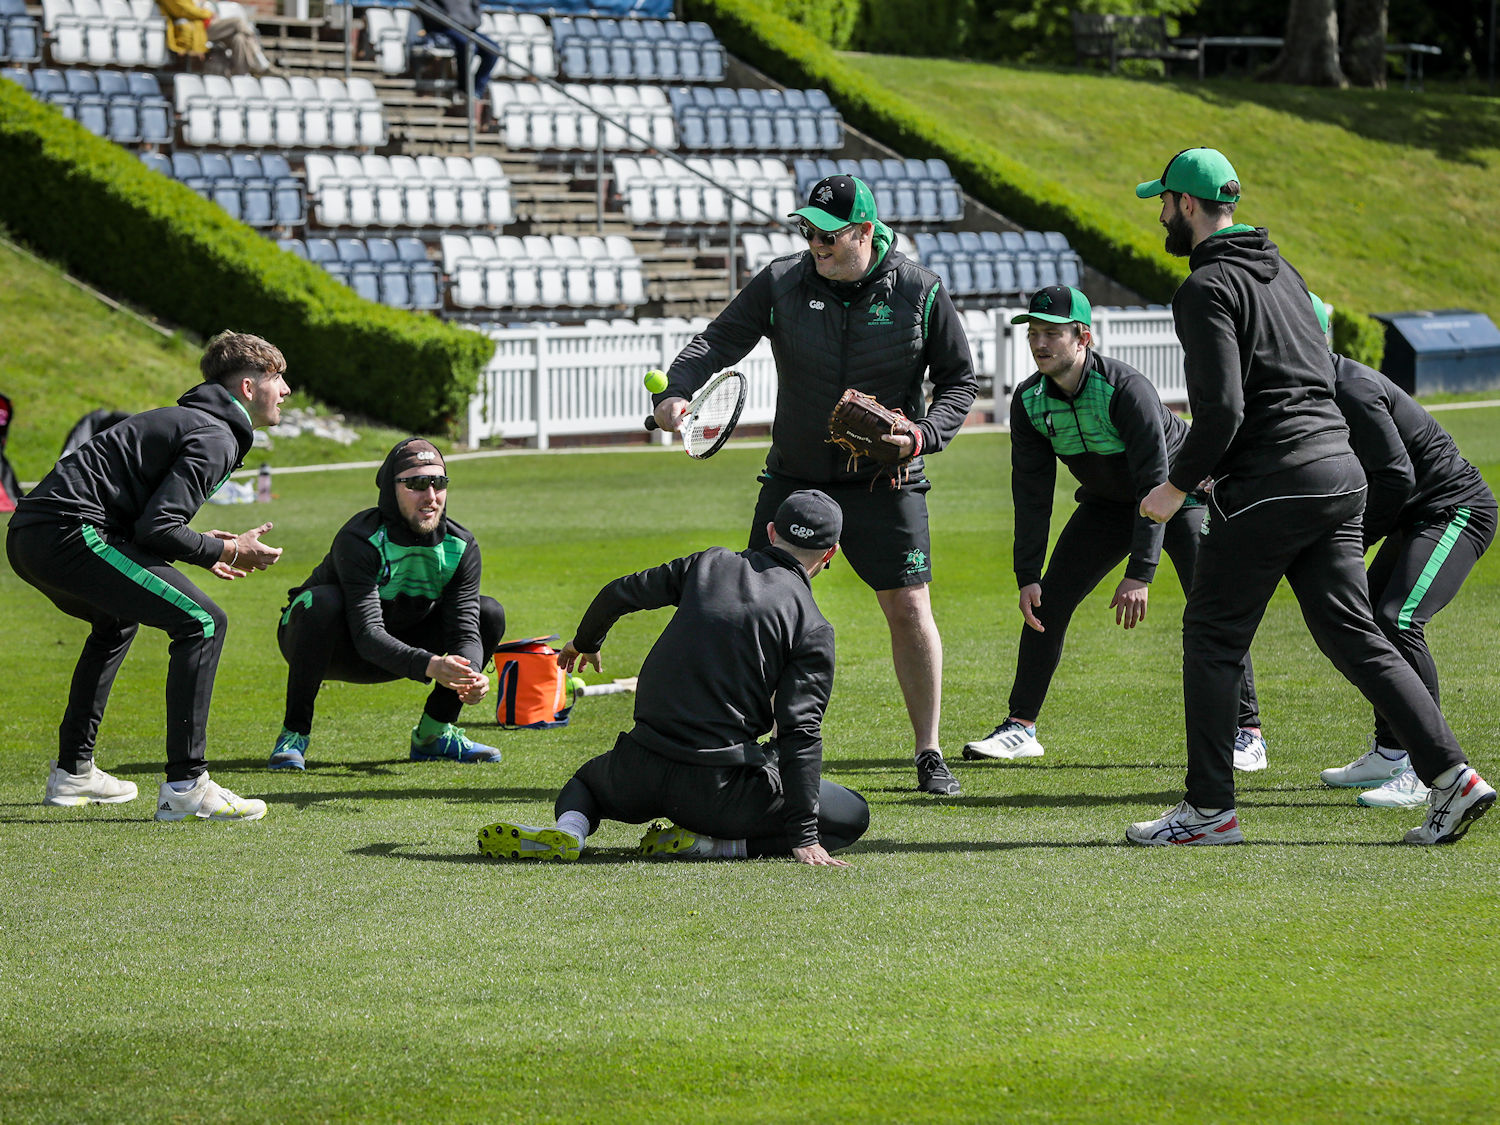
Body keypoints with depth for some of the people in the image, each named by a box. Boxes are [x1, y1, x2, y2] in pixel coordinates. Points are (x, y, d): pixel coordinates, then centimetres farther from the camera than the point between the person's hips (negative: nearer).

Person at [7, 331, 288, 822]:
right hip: (69, 535, -11)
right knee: (202, 623, -11)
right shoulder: (215, 438, -5)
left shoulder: (181, 421, 27)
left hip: (28, 536, 11)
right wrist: (228, 551, 0)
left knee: (117, 621, 36)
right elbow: (155, 530, -14)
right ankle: (186, 786, -16)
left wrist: (199, 546, 25)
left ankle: (72, 772, 37)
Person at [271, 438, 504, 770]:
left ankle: (433, 733, 0)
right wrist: (431, 666, -53)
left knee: (489, 613, -9)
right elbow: (368, 634, -38)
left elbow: (465, 630, -17)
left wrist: (472, 677, -41)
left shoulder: (460, 546, -12)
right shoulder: (359, 540, -30)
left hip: (398, 648, 5)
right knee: (323, 601, -38)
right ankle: (294, 734, -26)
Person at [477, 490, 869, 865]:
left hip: (642, 767, 3)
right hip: (718, 788, -3)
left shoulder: (710, 564, 9)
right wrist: (803, 839, -12)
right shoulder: (813, 631, -3)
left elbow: (617, 594, 18)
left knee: (587, 780, 37)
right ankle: (709, 844, -6)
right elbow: (799, 733, -11)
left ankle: (569, 829, -3)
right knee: (853, 815, 12)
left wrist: (585, 643, 41)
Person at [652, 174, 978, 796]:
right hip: (794, 476, 2)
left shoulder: (920, 292, -7)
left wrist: (925, 435, -16)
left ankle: (929, 754, 8)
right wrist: (675, 392, -27)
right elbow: (718, 340, -8)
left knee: (909, 609, -5)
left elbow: (959, 379, 2)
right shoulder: (782, 283, -4)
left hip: (885, 482, -2)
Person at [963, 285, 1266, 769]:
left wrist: (1140, 574, -38)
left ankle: (1246, 732, -14)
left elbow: (1155, 483, -33)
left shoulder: (1126, 388, -33)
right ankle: (1020, 727, 5)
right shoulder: (1029, 401, -14)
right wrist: (1027, 576, -15)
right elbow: (1031, 493, -7)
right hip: (1108, 504, 6)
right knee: (1047, 603, -4)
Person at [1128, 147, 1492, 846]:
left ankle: (1209, 809, 6)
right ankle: (1450, 775, -3)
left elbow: (1221, 408, -19)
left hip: (1268, 487, -8)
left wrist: (1178, 485, -5)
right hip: (1339, 468, 8)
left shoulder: (1207, 288, -9)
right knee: (1352, 634, 8)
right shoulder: (1280, 269, 18)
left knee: (1211, 637, 4)